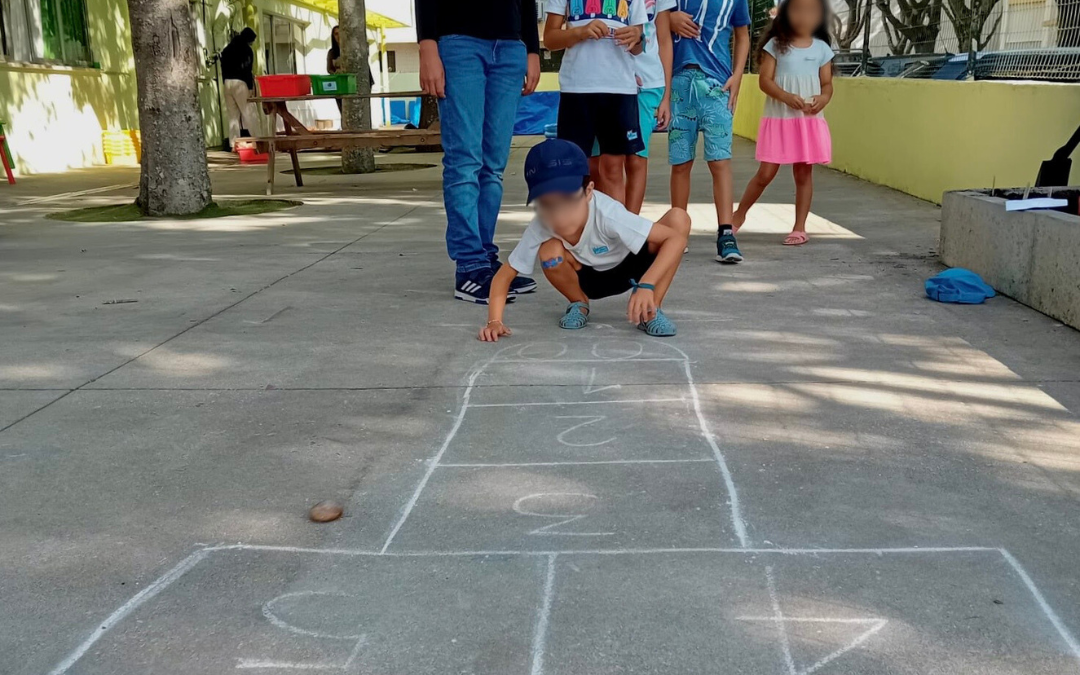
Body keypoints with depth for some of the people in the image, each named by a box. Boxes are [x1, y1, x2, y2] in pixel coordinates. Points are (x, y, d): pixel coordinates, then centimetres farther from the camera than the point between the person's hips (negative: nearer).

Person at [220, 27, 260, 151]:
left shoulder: (227, 49, 18)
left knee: (233, 115, 7)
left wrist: (225, 83, 17)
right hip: (240, 83, -6)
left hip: (227, 82, 6)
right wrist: (250, 87, -10)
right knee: (249, 113, -4)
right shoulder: (246, 49, -2)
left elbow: (224, 68, 16)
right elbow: (247, 70, -10)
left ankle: (234, 144, 4)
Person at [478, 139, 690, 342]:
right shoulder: (540, 228, -29)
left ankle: (650, 309, -15)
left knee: (678, 218, -27)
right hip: (590, 278, 1)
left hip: (630, 267, -1)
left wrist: (646, 285, -50)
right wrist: (494, 321, -35)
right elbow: (504, 276, -19)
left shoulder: (607, 214, -37)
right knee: (549, 251, -32)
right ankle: (579, 304, 1)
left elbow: (676, 235, -38)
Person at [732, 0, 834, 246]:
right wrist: (787, 97, -22)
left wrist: (823, 98, -14)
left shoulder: (822, 48, 7)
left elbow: (827, 84, 10)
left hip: (809, 121, 2)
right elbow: (765, 80, -5)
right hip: (778, 119, -2)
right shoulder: (776, 44, 0)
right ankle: (739, 214, 19)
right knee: (765, 173, -2)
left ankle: (799, 228, 12)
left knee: (804, 174, 4)